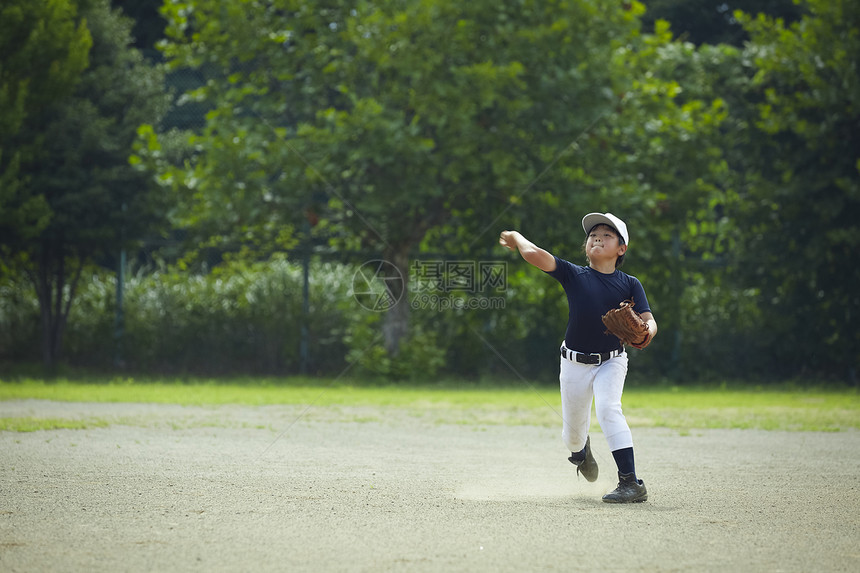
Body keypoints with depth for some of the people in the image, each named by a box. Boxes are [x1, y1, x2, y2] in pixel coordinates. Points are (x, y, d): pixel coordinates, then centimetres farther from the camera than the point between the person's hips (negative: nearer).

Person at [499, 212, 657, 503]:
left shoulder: (630, 284, -4)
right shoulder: (574, 275, -6)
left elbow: (649, 320, -14)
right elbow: (534, 254, -16)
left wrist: (646, 332, -36)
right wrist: (516, 238, 1)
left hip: (611, 362, -2)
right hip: (575, 364, 2)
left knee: (608, 408, -28)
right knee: (572, 432, 11)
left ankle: (631, 482, -31)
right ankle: (580, 450, 53)